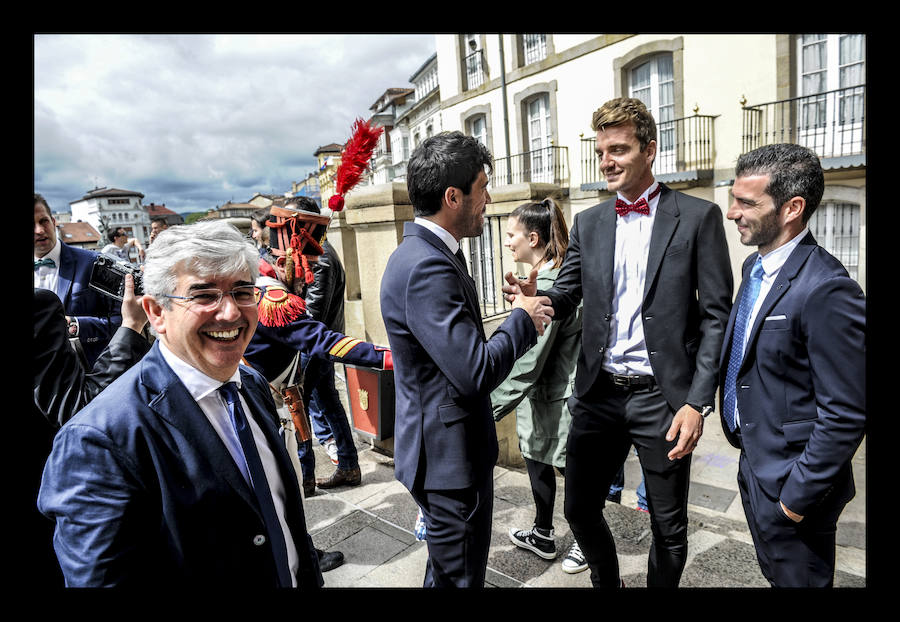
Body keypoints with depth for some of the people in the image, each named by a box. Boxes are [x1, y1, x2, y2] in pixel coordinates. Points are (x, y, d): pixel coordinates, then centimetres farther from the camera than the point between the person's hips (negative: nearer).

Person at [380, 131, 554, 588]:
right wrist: (522, 319, -14)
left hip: (444, 447, 10)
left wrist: (522, 323, 3)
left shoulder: (425, 252, 7)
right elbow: (476, 373, -30)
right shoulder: (426, 267, -27)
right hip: (449, 457, -10)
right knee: (460, 574, 11)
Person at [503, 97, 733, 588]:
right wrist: (534, 297, -16)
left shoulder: (698, 216, -3)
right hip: (598, 393, 4)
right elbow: (566, 298, 8)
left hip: (661, 397, -3)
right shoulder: (588, 223, 9)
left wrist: (698, 402, -12)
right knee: (580, 510, 14)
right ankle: (606, 583, 41)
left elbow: (716, 316, -5)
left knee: (669, 527, 12)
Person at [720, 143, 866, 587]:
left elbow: (845, 415, -24)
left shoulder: (826, 290, -26)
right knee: (773, 574, 26)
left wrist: (799, 495, -17)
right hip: (753, 465, 8)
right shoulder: (755, 266, 3)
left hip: (790, 483, -8)